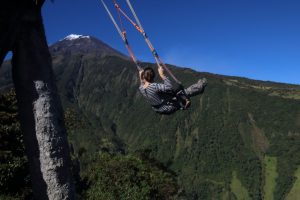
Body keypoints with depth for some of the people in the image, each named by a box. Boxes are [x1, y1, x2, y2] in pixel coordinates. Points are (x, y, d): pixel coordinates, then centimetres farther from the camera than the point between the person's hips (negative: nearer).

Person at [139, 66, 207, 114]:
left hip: (158, 109, 8)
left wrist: (140, 77, 15)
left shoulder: (141, 88, -11)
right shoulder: (154, 86, -34)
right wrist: (162, 75, -30)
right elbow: (170, 87, -33)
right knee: (185, 92, 6)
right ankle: (200, 86, 25)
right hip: (168, 108, -8)